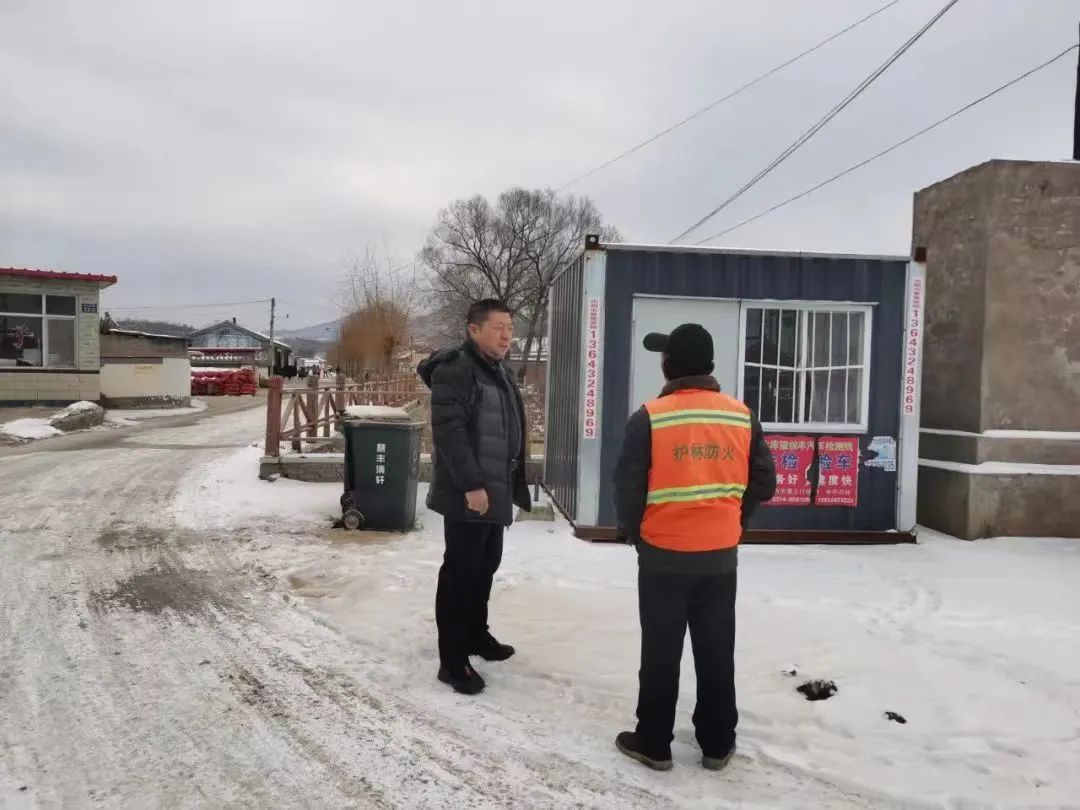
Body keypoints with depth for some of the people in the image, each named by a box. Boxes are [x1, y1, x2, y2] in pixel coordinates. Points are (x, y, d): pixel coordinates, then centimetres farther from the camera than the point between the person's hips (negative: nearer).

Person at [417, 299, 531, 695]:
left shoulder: (501, 373, 17)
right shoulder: (454, 370, -15)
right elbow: (449, 431, -23)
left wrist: (513, 486, 20)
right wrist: (471, 484, -26)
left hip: (495, 492, 10)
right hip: (467, 494, -10)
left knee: (485, 567, 19)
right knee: (460, 572, -4)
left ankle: (476, 635, 35)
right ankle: (453, 660, 4)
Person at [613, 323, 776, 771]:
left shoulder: (650, 417, -13)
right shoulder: (742, 417, 0)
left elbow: (628, 487, -12)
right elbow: (763, 483, 4)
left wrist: (633, 532, 5)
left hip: (663, 554, -3)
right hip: (721, 555, 4)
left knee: (661, 653, 10)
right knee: (716, 653, 15)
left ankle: (653, 742, 20)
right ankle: (717, 743, 26)